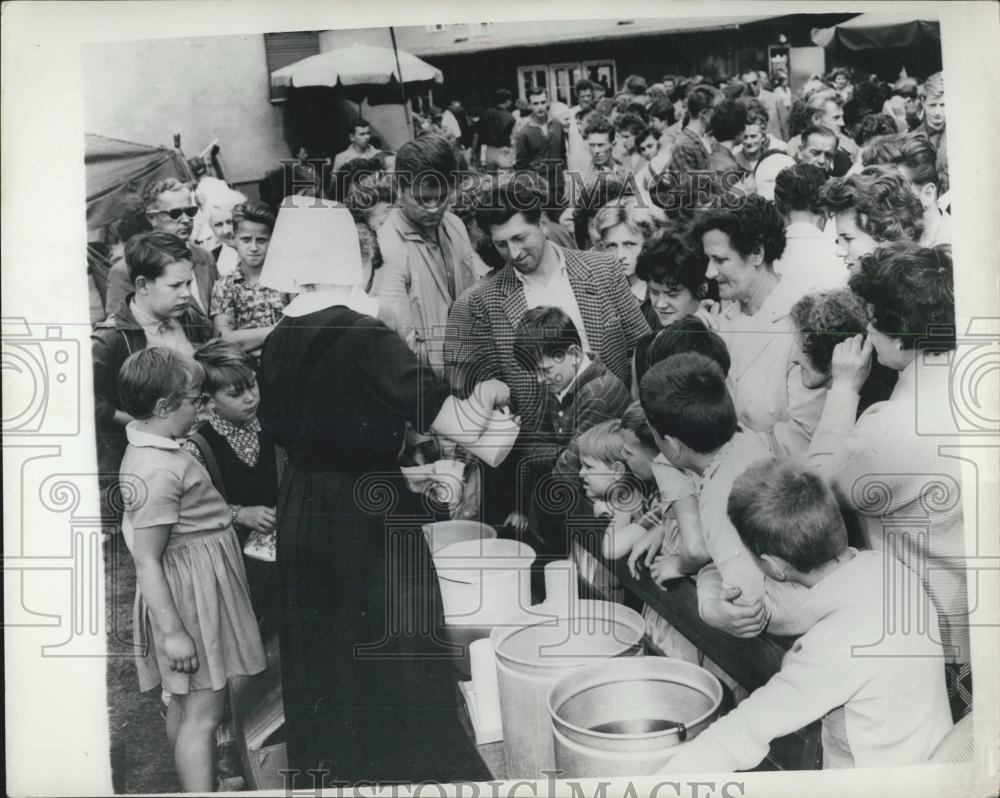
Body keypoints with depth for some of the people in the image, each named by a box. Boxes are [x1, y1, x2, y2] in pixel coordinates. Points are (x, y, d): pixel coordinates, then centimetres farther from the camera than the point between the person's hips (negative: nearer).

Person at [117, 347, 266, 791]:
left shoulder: (147, 450, 6)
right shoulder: (158, 471, -25)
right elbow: (147, 561, -24)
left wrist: (238, 514, 23)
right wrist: (173, 633, -23)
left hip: (196, 584, 11)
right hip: (189, 592, -11)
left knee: (184, 701, 22)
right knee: (203, 713, -3)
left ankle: (194, 784, 37)